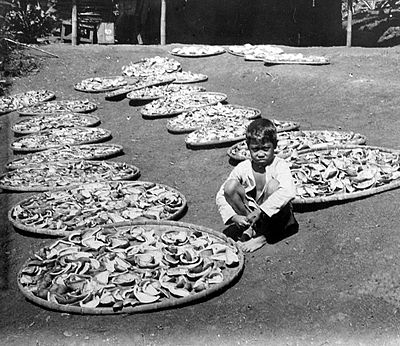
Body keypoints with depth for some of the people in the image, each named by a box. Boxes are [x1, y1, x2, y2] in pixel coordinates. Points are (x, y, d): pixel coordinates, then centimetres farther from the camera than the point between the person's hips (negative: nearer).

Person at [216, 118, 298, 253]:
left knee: (273, 185, -32)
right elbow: (221, 196, -8)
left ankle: (262, 236, -18)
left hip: (275, 215, -2)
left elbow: (288, 192, -38)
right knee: (230, 185, -19)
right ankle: (250, 226, -7)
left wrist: (260, 211, -39)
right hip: (252, 213, 3)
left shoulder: (280, 165, -18)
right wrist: (234, 217, -24)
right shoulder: (242, 168, -8)